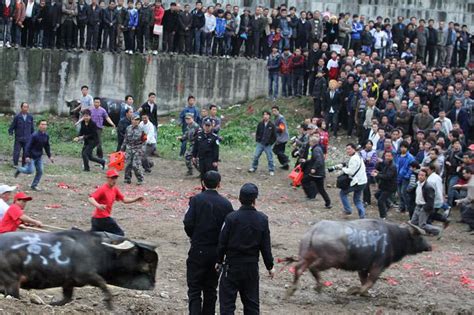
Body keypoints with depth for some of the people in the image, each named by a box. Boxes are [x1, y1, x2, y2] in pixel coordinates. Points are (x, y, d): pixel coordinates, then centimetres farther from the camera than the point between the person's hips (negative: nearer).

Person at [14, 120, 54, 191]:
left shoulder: (46, 135, -1)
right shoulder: (35, 135, -21)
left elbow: (47, 146, 13)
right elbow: (28, 146, -19)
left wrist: (49, 156, 12)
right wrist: (27, 156, -22)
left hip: (39, 156, 7)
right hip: (31, 156, -7)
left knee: (40, 171, 3)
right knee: (30, 171, -9)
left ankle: (34, 185, 15)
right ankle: (19, 170, 21)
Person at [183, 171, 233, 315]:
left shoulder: (196, 200, -8)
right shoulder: (226, 204, -1)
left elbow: (188, 223, -14)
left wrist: (193, 237, 6)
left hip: (198, 250, -3)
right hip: (217, 252, 3)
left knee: (194, 288, 0)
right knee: (210, 289, 14)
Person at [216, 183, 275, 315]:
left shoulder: (231, 218, -13)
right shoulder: (262, 219, -5)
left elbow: (222, 242, -7)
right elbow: (266, 246, 0)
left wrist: (219, 260, 8)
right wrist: (270, 266, 11)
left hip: (232, 265, -3)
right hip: (252, 266, 3)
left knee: (227, 300, 2)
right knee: (252, 301, 13)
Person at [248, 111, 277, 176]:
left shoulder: (272, 125, -6)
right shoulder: (260, 124, 2)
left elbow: (274, 136, -1)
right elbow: (257, 133, 14)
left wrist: (270, 143, -5)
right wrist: (257, 140, 4)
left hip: (268, 145, -3)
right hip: (260, 143, 3)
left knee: (270, 158, 3)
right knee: (256, 156, 2)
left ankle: (271, 170, 11)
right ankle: (253, 168, 16)